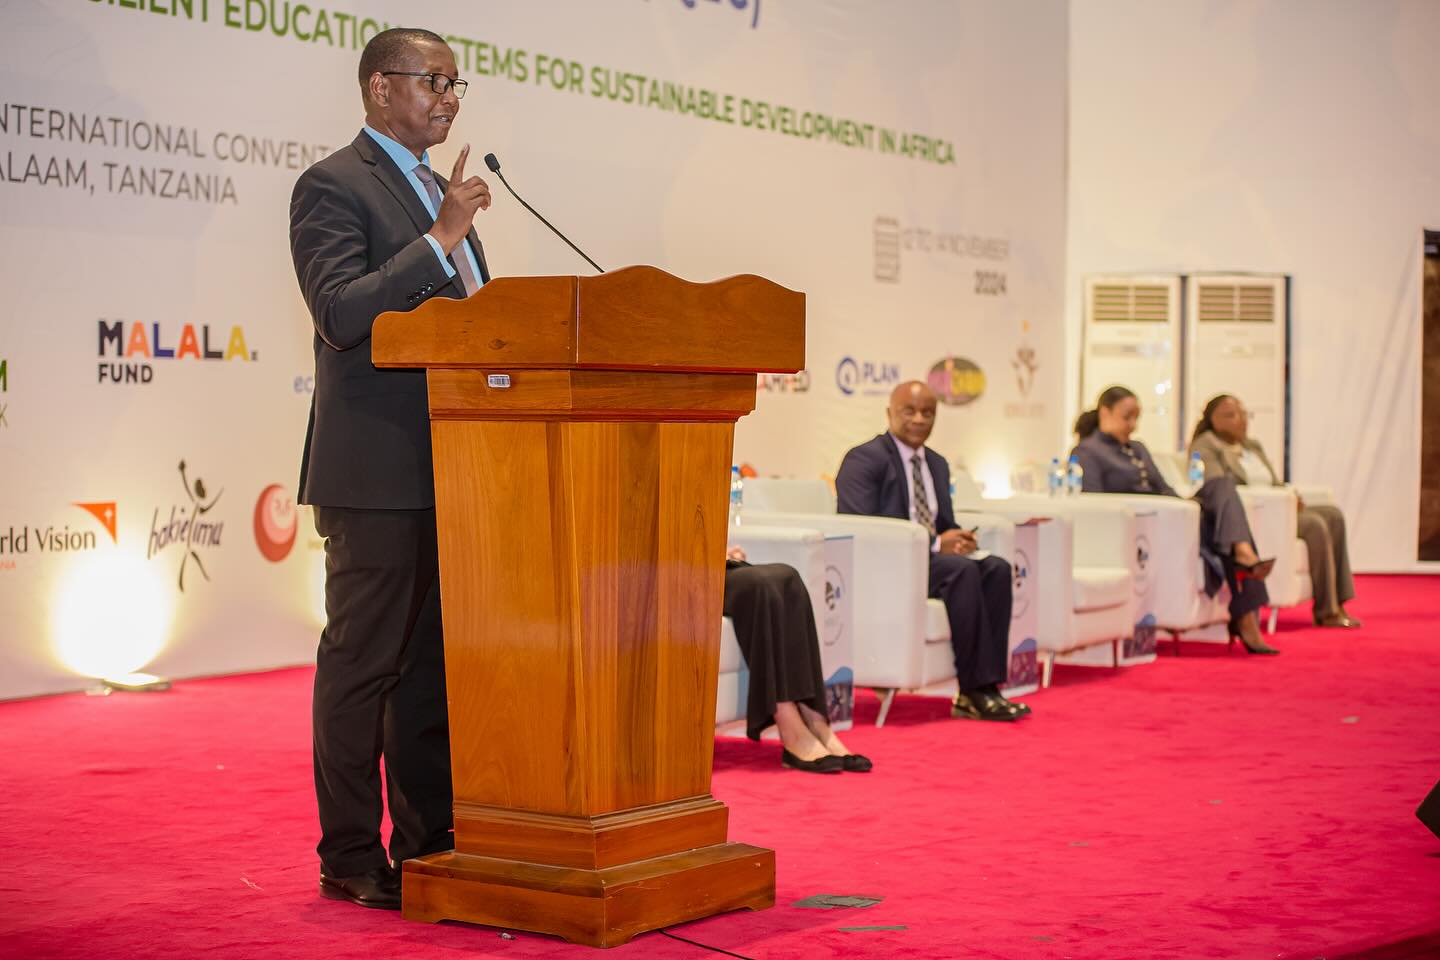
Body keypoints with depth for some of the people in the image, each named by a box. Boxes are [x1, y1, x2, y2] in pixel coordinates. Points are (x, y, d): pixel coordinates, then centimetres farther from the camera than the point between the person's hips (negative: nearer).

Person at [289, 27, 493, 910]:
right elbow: (341, 315, -20)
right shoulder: (333, 186, -7)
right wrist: (440, 238, -23)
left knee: (434, 661, 13)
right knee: (363, 662, -2)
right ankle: (351, 855, 6)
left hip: (452, 466, 9)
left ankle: (426, 841, 22)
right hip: (378, 471, -8)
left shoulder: (438, 192, 20)